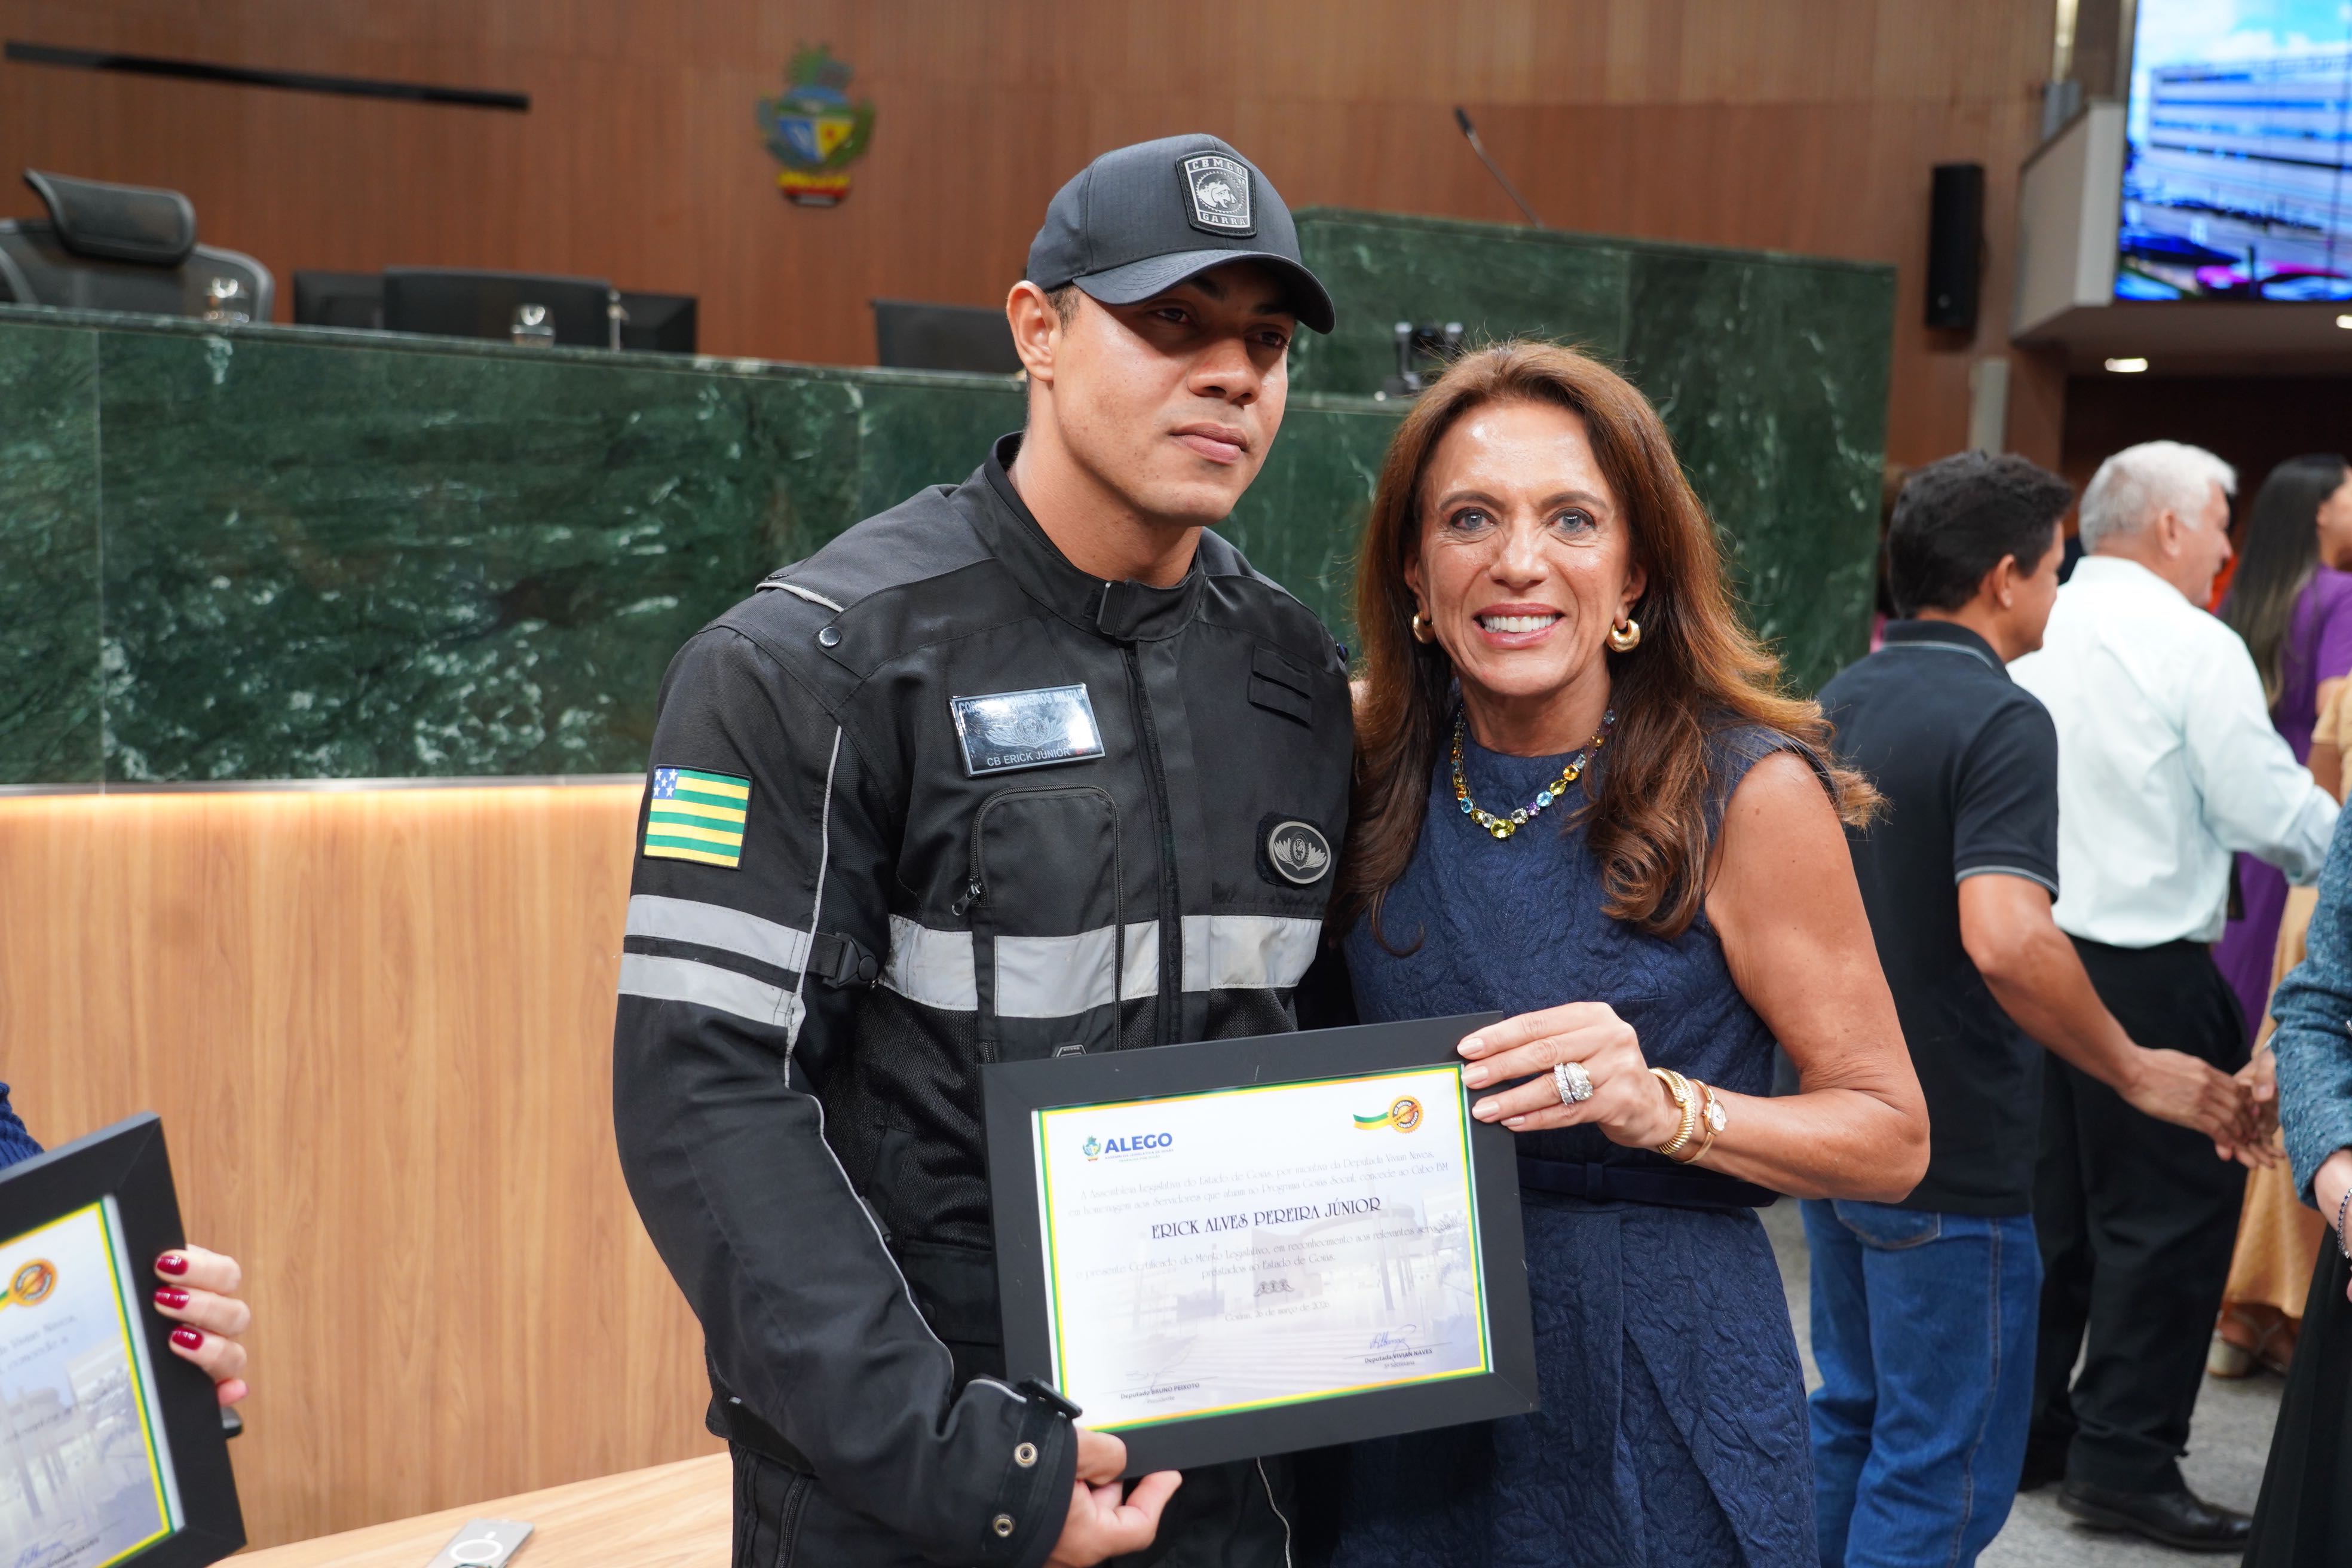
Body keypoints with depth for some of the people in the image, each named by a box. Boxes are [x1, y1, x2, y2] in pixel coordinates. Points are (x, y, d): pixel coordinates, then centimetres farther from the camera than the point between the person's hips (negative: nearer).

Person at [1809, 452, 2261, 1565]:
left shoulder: (1836, 706, 8)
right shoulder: (2000, 720, -18)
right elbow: (2005, 938, -30)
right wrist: (2137, 1073, -18)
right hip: (1952, 1162, -8)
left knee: (1852, 1416, 21)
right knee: (1943, 1471, 2)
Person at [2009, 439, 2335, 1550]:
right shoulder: (2195, 648, -12)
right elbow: (2272, 813, -12)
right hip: (2144, 969, -7)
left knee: (2049, 1201, 16)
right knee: (2169, 1209, 3)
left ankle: (2023, 1429, 24)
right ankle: (2124, 1459, 6)